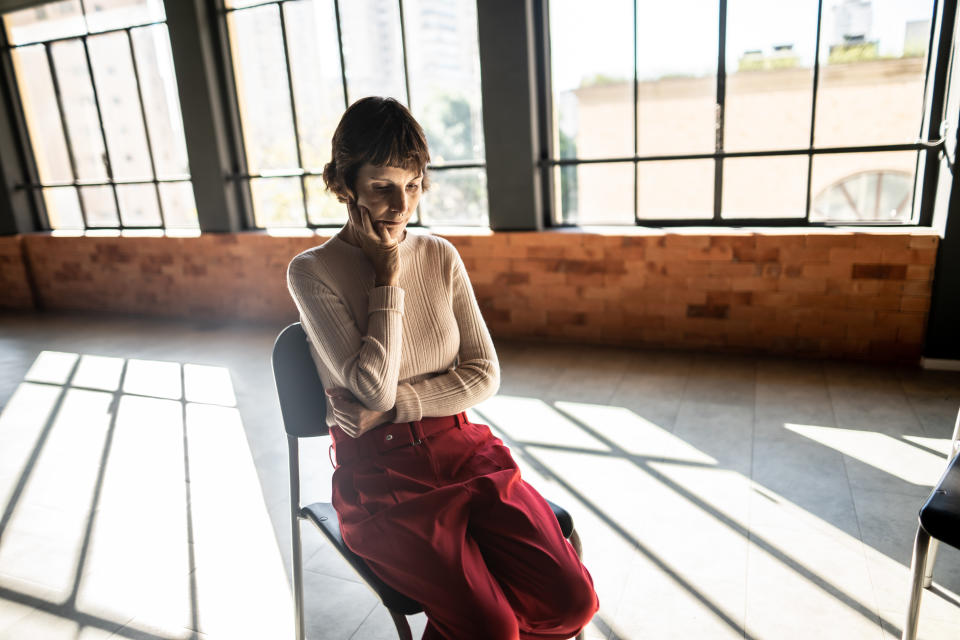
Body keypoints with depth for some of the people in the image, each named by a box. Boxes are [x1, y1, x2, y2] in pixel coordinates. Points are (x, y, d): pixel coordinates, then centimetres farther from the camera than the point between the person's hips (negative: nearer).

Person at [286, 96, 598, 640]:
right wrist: (388, 277, -14)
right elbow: (374, 386, -16)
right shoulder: (312, 272, -7)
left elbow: (485, 375, 0)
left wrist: (392, 405, -12)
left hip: (460, 451, 4)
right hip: (379, 474, -3)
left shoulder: (440, 255, 4)